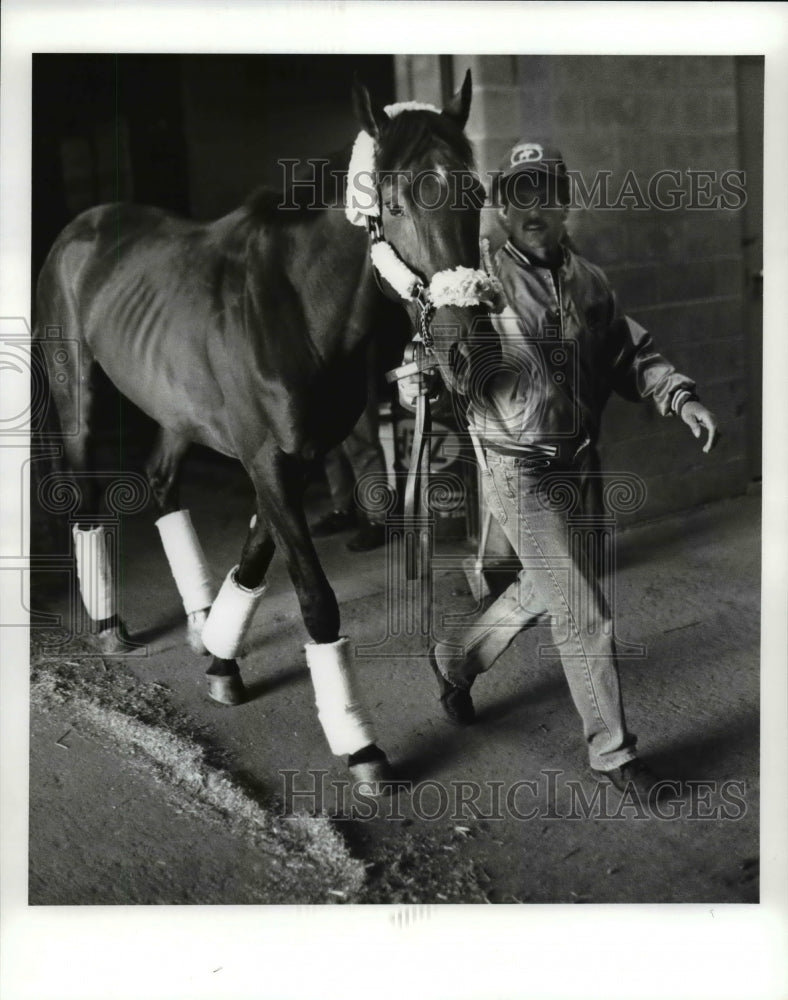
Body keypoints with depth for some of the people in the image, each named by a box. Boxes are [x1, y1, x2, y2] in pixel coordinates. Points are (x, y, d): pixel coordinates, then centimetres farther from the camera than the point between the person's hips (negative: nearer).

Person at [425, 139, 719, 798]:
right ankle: (612, 751, 13)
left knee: (544, 591, 22)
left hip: (581, 464, 7)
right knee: (585, 616, -4)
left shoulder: (590, 282, 5)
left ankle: (457, 658, 47)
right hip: (521, 471, -7)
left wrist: (681, 398, -4)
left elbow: (632, 354, 11)